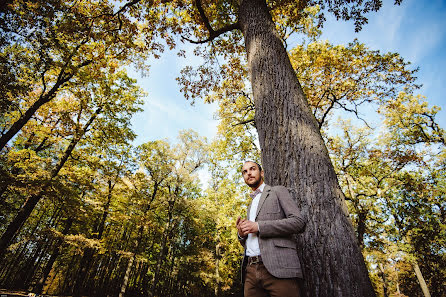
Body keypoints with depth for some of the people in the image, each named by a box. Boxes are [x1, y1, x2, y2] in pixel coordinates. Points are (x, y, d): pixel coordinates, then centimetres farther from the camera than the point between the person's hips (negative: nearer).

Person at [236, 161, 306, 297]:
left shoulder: (278, 191, 6)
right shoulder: (250, 206, 25)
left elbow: (298, 222, -9)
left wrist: (259, 226, -15)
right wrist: (241, 234, 2)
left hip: (278, 268, -6)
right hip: (251, 270, 6)